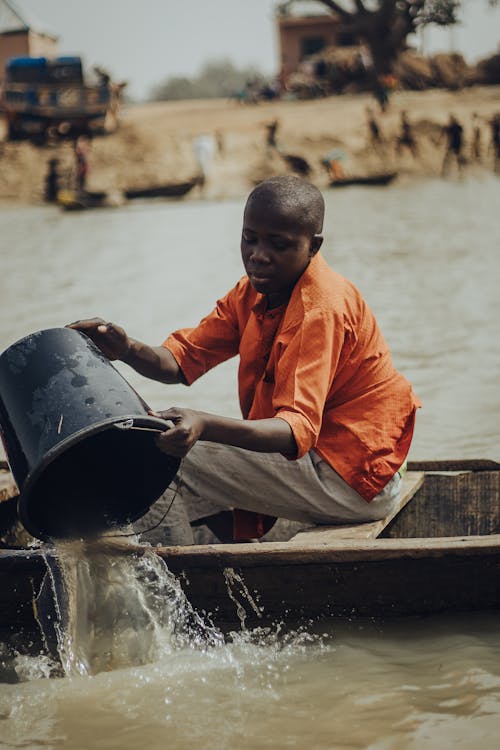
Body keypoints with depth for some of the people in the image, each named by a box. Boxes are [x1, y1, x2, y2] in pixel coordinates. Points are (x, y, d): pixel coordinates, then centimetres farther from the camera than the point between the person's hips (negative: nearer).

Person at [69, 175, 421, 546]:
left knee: (175, 455, -16)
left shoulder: (321, 308, -22)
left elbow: (298, 428, -33)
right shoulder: (254, 292, 6)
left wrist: (206, 426, -48)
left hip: (354, 482, -10)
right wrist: (127, 349, -22)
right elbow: (181, 360, 0)